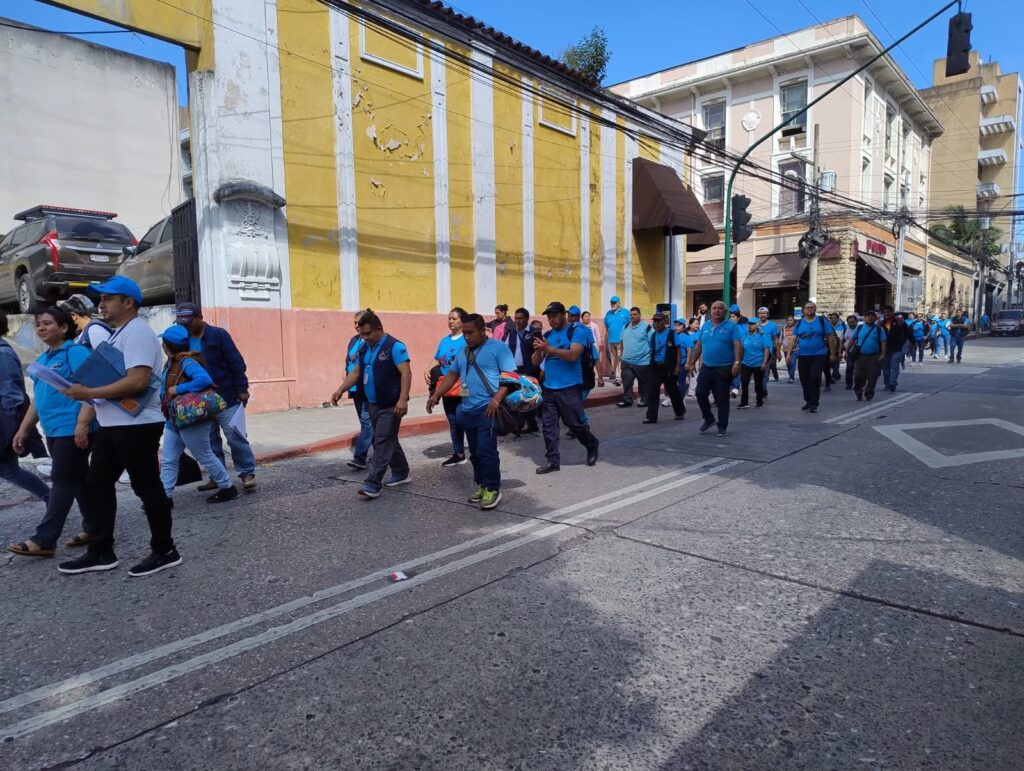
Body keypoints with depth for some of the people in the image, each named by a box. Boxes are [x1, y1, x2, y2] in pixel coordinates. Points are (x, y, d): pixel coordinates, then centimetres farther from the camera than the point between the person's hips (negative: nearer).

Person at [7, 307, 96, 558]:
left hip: (73, 430, -9)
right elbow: (38, 399, 23)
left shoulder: (76, 352, -9)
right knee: (77, 480, 12)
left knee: (63, 481, -4)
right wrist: (23, 429, 19)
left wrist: (82, 423, -25)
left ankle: (44, 540, 0)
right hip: (54, 431, 9)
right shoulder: (41, 360, 17)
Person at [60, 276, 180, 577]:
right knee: (97, 485, 14)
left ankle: (165, 551, 10)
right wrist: (86, 392, 11)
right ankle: (100, 552, 23)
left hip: (136, 425, -11)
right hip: (112, 424, 11)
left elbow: (138, 381, -27)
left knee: (147, 487, -2)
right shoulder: (119, 333, 17)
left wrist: (89, 393, -21)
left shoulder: (137, 332, -16)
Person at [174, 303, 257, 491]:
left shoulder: (218, 335, -7)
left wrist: (242, 389, -12)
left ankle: (247, 473, 6)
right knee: (209, 441, 10)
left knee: (235, 437, -3)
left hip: (226, 397, -5)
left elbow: (236, 363, -9)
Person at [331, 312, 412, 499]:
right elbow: (356, 372, 17)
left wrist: (403, 399, -30)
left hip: (390, 406, -8)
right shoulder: (365, 349, 12)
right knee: (388, 441, 17)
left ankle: (372, 484, -9)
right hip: (372, 405, 8)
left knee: (382, 443, -8)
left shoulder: (394, 346, -13)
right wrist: (340, 391, 5)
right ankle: (401, 473, 31)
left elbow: (406, 373, -20)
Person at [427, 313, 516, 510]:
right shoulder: (462, 351, 16)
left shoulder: (498, 347, -5)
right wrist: (436, 395, 11)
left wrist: (496, 399, -22)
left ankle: (493, 489, 1)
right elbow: (452, 375, 22)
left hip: (487, 409, -7)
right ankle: (481, 485, 24)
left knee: (486, 450, -10)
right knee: (475, 452, 12)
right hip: (467, 409, 7)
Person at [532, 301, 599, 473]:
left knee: (575, 423, 1)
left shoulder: (576, 331, -4)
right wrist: (538, 350, -13)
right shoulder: (547, 335, 13)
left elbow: (573, 355, -19)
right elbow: (536, 362, 9)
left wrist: (549, 348, -24)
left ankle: (592, 446, 28)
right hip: (549, 388, 6)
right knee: (549, 426, 3)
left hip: (570, 388, -5)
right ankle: (553, 461, 10)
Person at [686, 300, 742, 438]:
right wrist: (692, 362, 9)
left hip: (724, 369, -4)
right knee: (700, 394, 0)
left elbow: (738, 346, -12)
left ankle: (722, 426, 13)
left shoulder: (731, 326, -3)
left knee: (722, 398, 2)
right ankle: (708, 419, 22)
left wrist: (737, 362, -24)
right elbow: (698, 346, 14)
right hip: (706, 367, 4)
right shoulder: (705, 326, 11)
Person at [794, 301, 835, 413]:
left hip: (818, 355, -3)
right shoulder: (799, 323, 7)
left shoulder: (822, 321, 0)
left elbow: (830, 337, 2)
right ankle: (808, 401, 27)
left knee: (815, 378, -12)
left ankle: (814, 404, -5)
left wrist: (832, 353, 0)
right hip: (802, 356, 3)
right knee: (804, 380, 10)